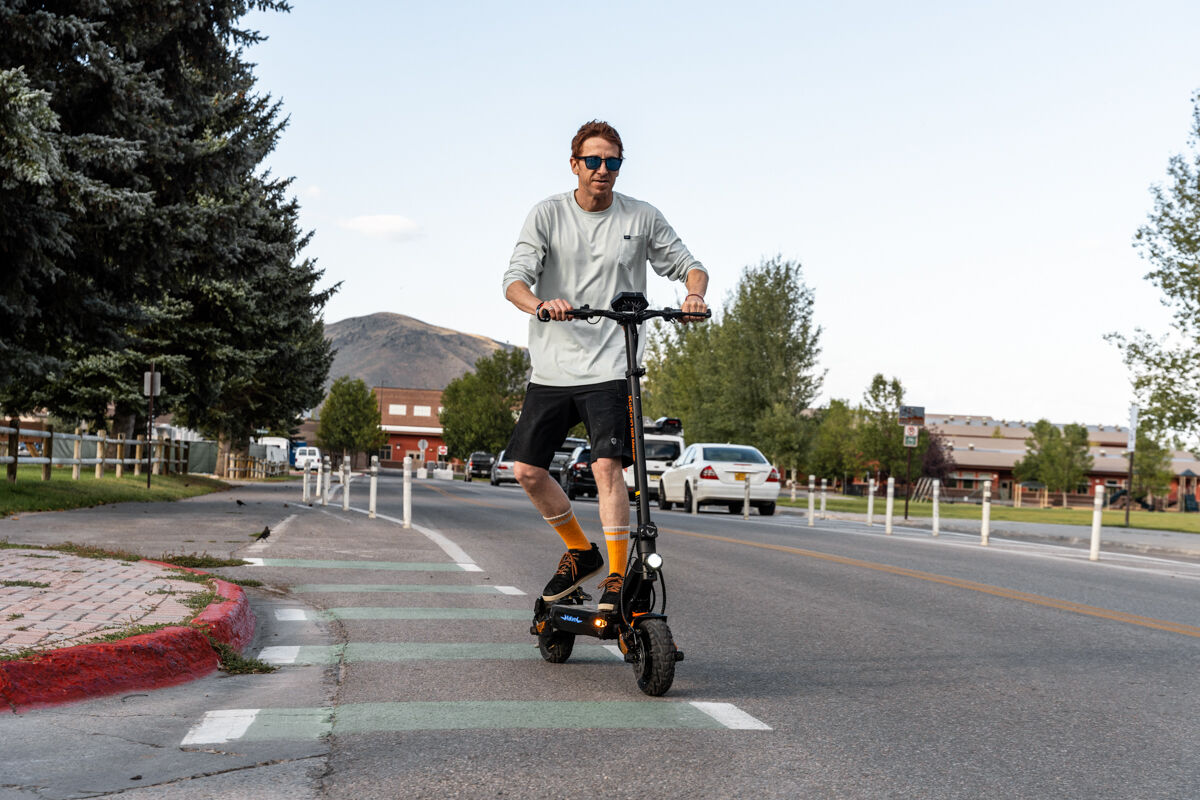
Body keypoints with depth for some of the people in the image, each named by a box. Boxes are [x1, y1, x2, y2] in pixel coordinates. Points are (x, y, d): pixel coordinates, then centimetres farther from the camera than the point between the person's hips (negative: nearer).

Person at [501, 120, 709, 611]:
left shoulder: (642, 218, 4)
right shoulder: (548, 215, 2)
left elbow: (687, 264, 12)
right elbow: (514, 279, -7)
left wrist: (695, 294, -12)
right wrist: (540, 304, -29)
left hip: (611, 368, -2)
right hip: (551, 368, 2)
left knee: (606, 465, -18)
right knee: (526, 469, 1)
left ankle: (618, 575, -7)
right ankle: (581, 552, 22)